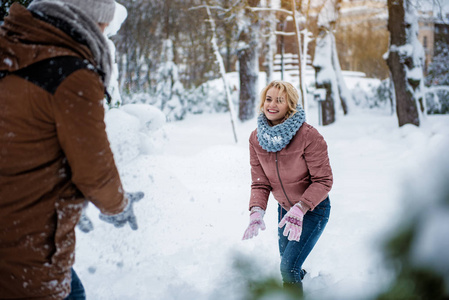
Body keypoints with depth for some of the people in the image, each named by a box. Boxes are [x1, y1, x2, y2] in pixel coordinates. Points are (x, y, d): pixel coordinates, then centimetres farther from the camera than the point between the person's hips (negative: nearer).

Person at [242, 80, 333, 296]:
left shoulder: (308, 136, -26)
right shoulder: (256, 138, -9)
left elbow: (323, 180, -21)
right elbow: (260, 182, -5)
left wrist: (300, 208, -32)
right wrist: (257, 210, -22)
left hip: (313, 208, -6)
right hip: (285, 209, 6)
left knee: (289, 268, -16)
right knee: (286, 265, 22)